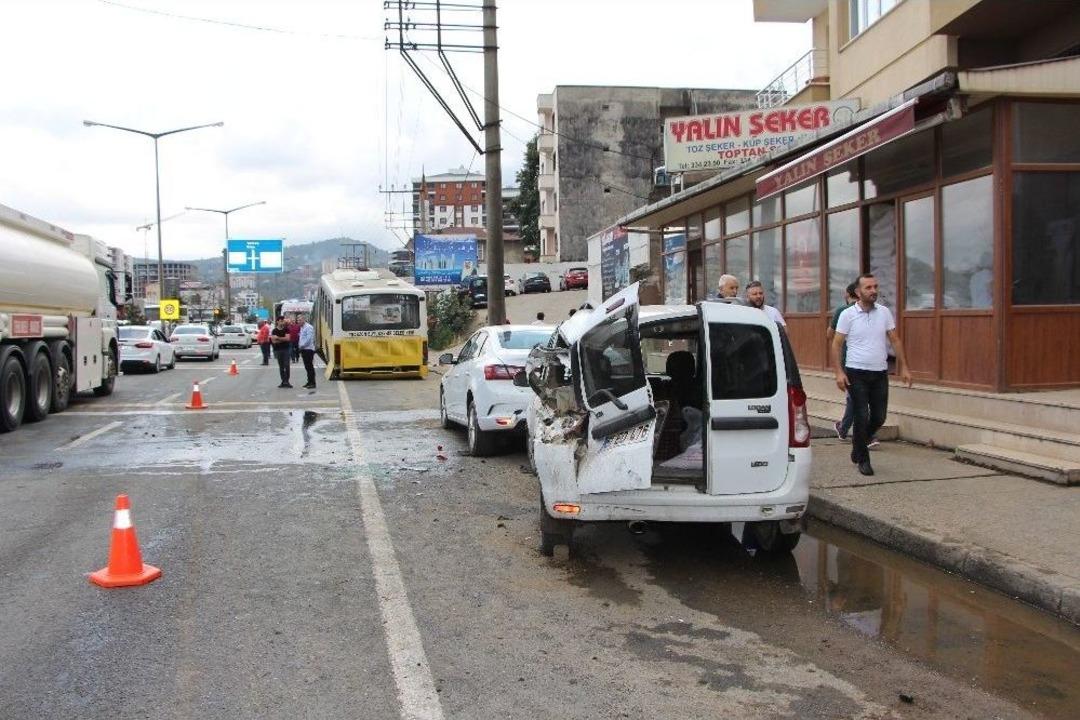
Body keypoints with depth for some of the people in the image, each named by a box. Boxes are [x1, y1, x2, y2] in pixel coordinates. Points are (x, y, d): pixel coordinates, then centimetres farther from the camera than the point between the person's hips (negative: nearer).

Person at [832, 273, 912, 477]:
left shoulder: (884, 312, 5)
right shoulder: (848, 315, -6)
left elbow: (895, 341, 9)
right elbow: (836, 345, -6)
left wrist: (904, 368, 4)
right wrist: (839, 372, -14)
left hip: (880, 373, 4)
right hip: (856, 373, -4)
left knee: (879, 417, 7)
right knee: (862, 417, -2)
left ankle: (858, 443, 34)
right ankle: (863, 459, 13)